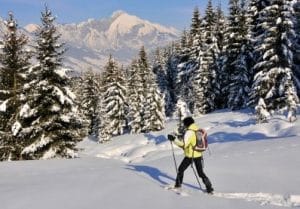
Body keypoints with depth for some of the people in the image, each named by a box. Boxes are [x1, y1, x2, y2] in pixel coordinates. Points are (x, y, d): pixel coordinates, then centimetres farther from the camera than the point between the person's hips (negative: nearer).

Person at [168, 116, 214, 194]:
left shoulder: (189, 132, -18)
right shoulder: (198, 130, 5)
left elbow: (183, 144, -23)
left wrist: (174, 139, -19)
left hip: (190, 156, -7)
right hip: (199, 155, 7)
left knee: (181, 170, 14)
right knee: (201, 173, 13)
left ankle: (178, 184, 25)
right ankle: (209, 188, 8)